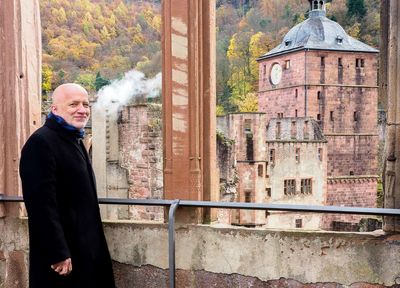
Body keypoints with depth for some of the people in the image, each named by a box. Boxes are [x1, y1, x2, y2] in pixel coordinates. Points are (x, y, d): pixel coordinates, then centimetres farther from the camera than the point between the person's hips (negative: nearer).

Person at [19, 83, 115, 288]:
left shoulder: (75, 141, 15)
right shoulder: (41, 143, -16)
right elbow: (42, 204, -23)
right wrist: (58, 254, -24)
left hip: (85, 249, 9)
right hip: (63, 257, -9)